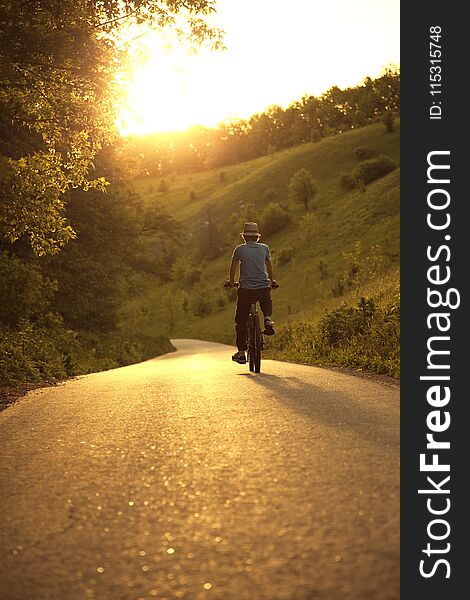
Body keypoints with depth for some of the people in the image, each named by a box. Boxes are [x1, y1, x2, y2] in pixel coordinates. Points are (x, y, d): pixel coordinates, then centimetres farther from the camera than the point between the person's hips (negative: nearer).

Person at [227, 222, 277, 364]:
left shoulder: (240, 249, 2)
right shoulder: (264, 248, 7)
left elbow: (233, 266, 16)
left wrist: (231, 281, 34)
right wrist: (272, 281, 39)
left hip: (245, 289, -2)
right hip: (264, 287, 2)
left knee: (241, 321, 8)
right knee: (267, 304, 36)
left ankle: (241, 352, 5)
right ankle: (268, 320, 4)